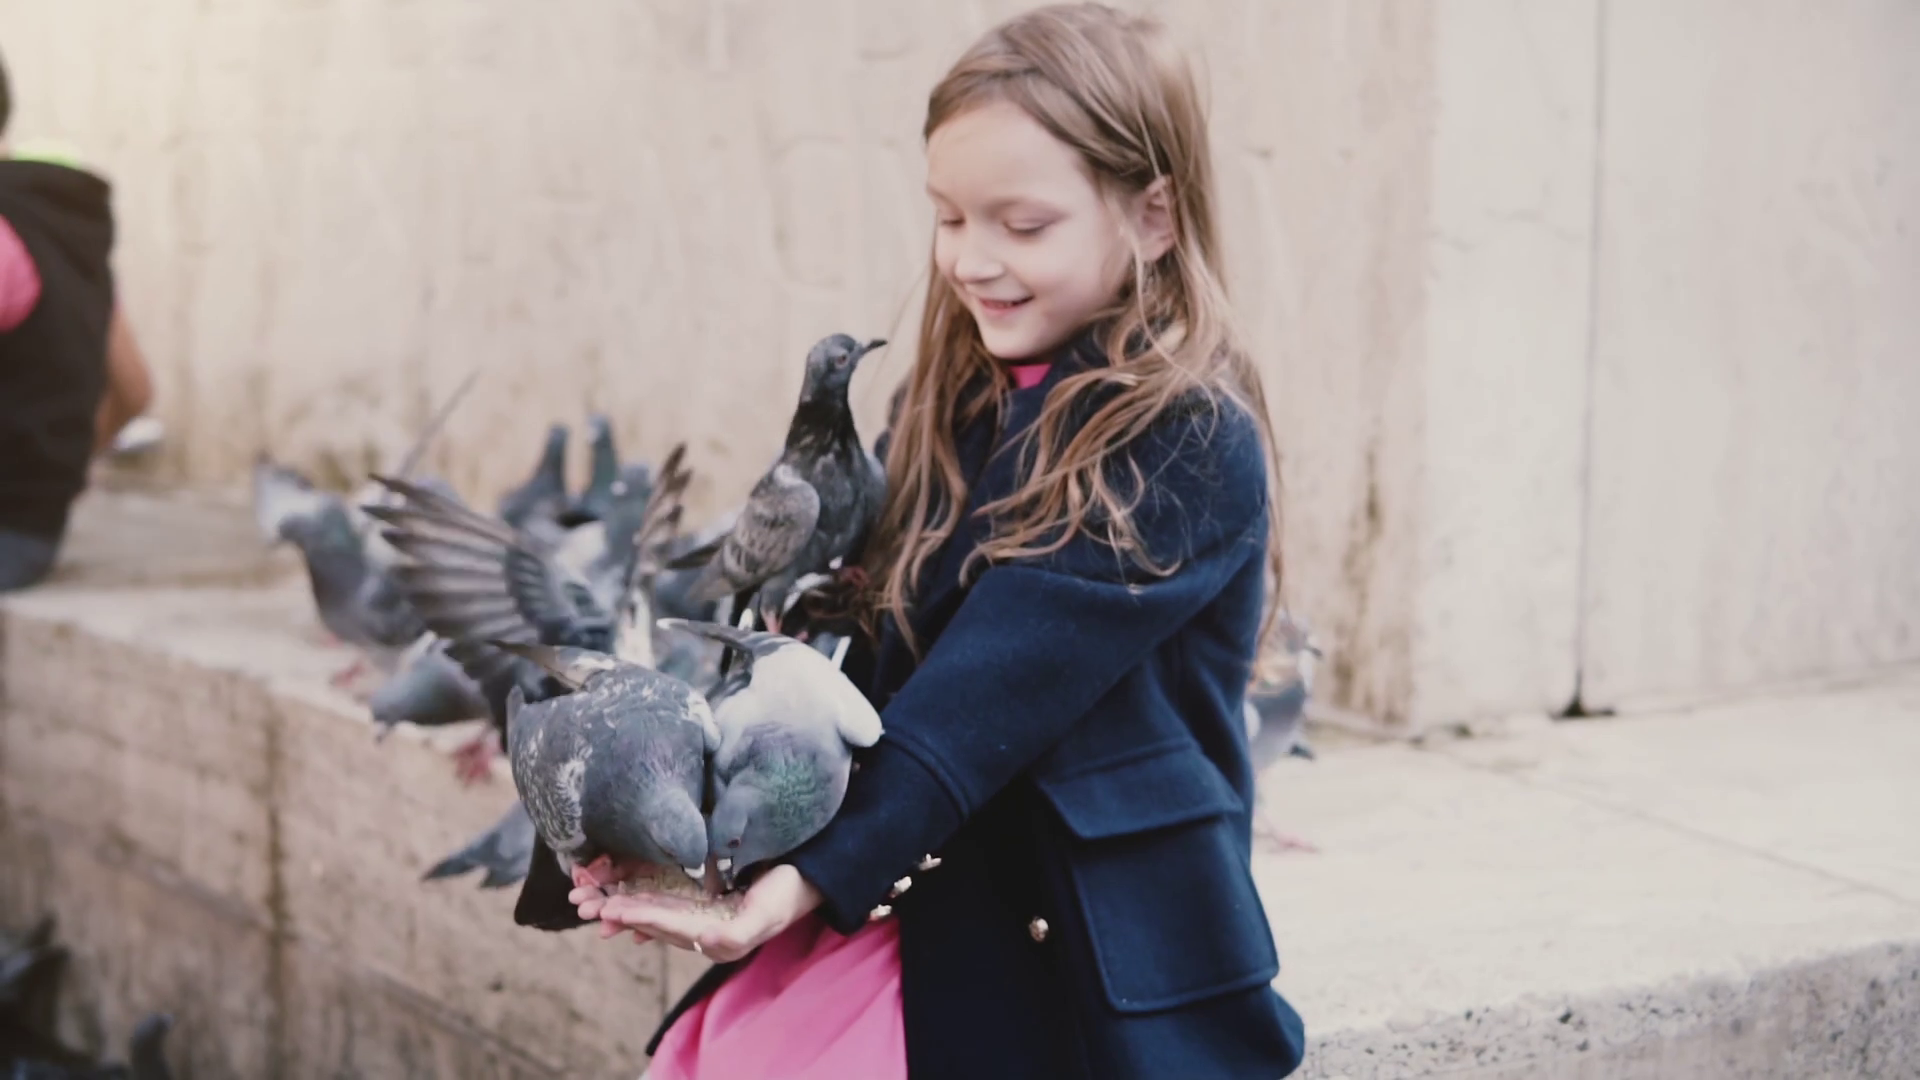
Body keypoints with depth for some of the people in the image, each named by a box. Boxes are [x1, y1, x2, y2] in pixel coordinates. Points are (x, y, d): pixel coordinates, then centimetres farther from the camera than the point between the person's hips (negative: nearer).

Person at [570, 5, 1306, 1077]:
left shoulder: (1187, 446, -11)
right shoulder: (965, 413, 10)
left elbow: (993, 690, -20)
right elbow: (896, 663, 4)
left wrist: (817, 874, -26)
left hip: (1111, 968, -5)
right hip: (935, 920, 5)